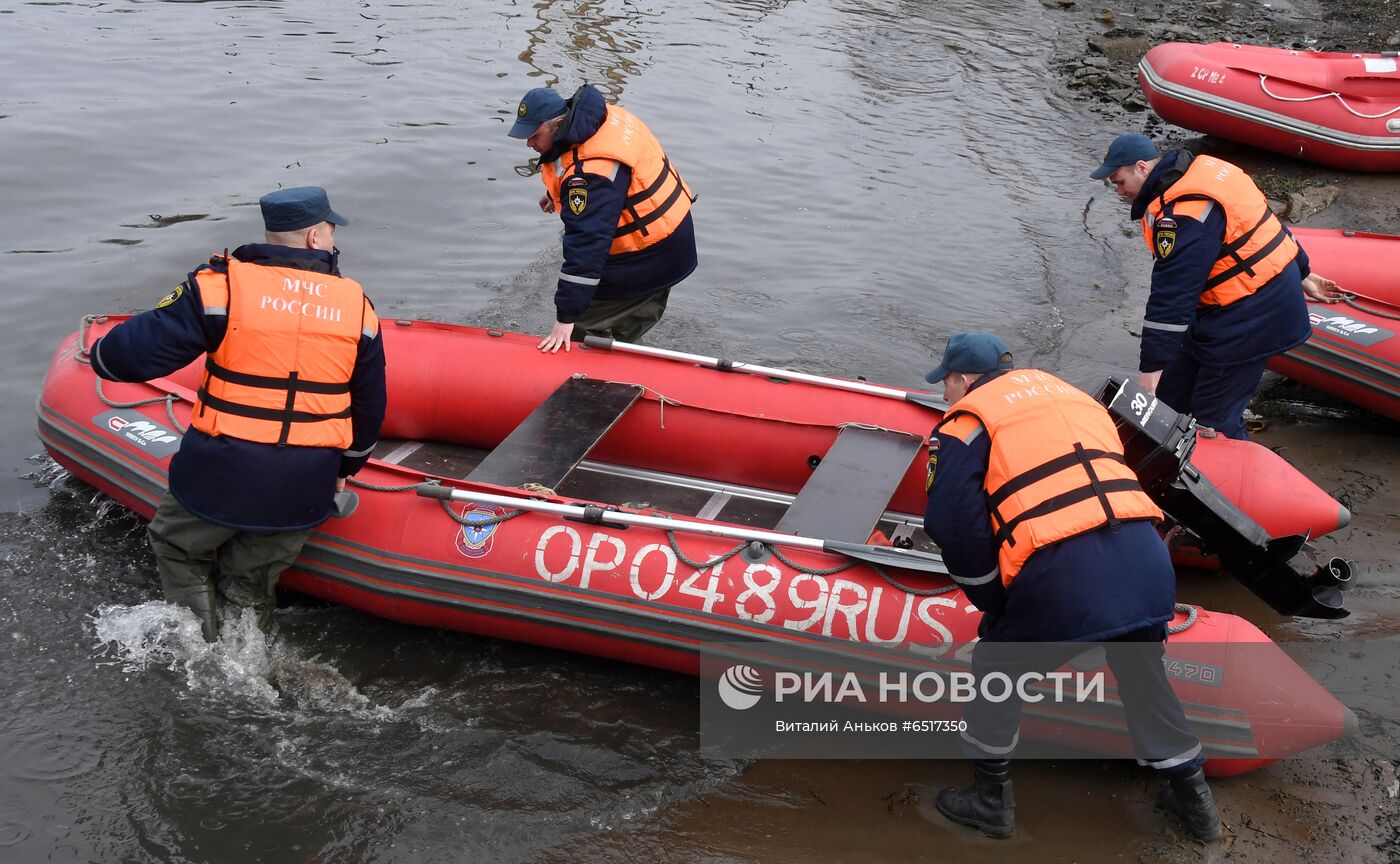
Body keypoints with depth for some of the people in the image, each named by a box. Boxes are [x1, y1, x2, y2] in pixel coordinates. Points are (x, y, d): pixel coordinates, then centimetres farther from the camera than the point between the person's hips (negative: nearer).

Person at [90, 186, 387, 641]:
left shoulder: (222, 284, -9)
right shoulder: (357, 304, 3)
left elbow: (137, 351, -10)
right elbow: (369, 407, 11)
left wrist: (102, 356, 14)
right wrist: (342, 469, 27)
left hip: (220, 474, -3)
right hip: (305, 488, 3)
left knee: (177, 549, 23)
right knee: (251, 580, 21)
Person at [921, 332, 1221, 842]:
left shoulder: (967, 419, 9)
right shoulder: (1077, 398, 29)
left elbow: (954, 523, -2)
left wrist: (992, 602, 11)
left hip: (1062, 577, -6)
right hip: (1148, 561, 6)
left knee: (996, 671, 19)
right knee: (1144, 676, 29)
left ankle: (990, 799, 30)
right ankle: (1192, 796, 42)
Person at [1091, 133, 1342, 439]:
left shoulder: (1182, 214, -25)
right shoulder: (1201, 169, 8)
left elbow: (1172, 295, -29)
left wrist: (1152, 367, -28)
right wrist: (1300, 273, 29)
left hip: (1251, 318, -11)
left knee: (1214, 420, -6)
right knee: (1169, 393, 13)